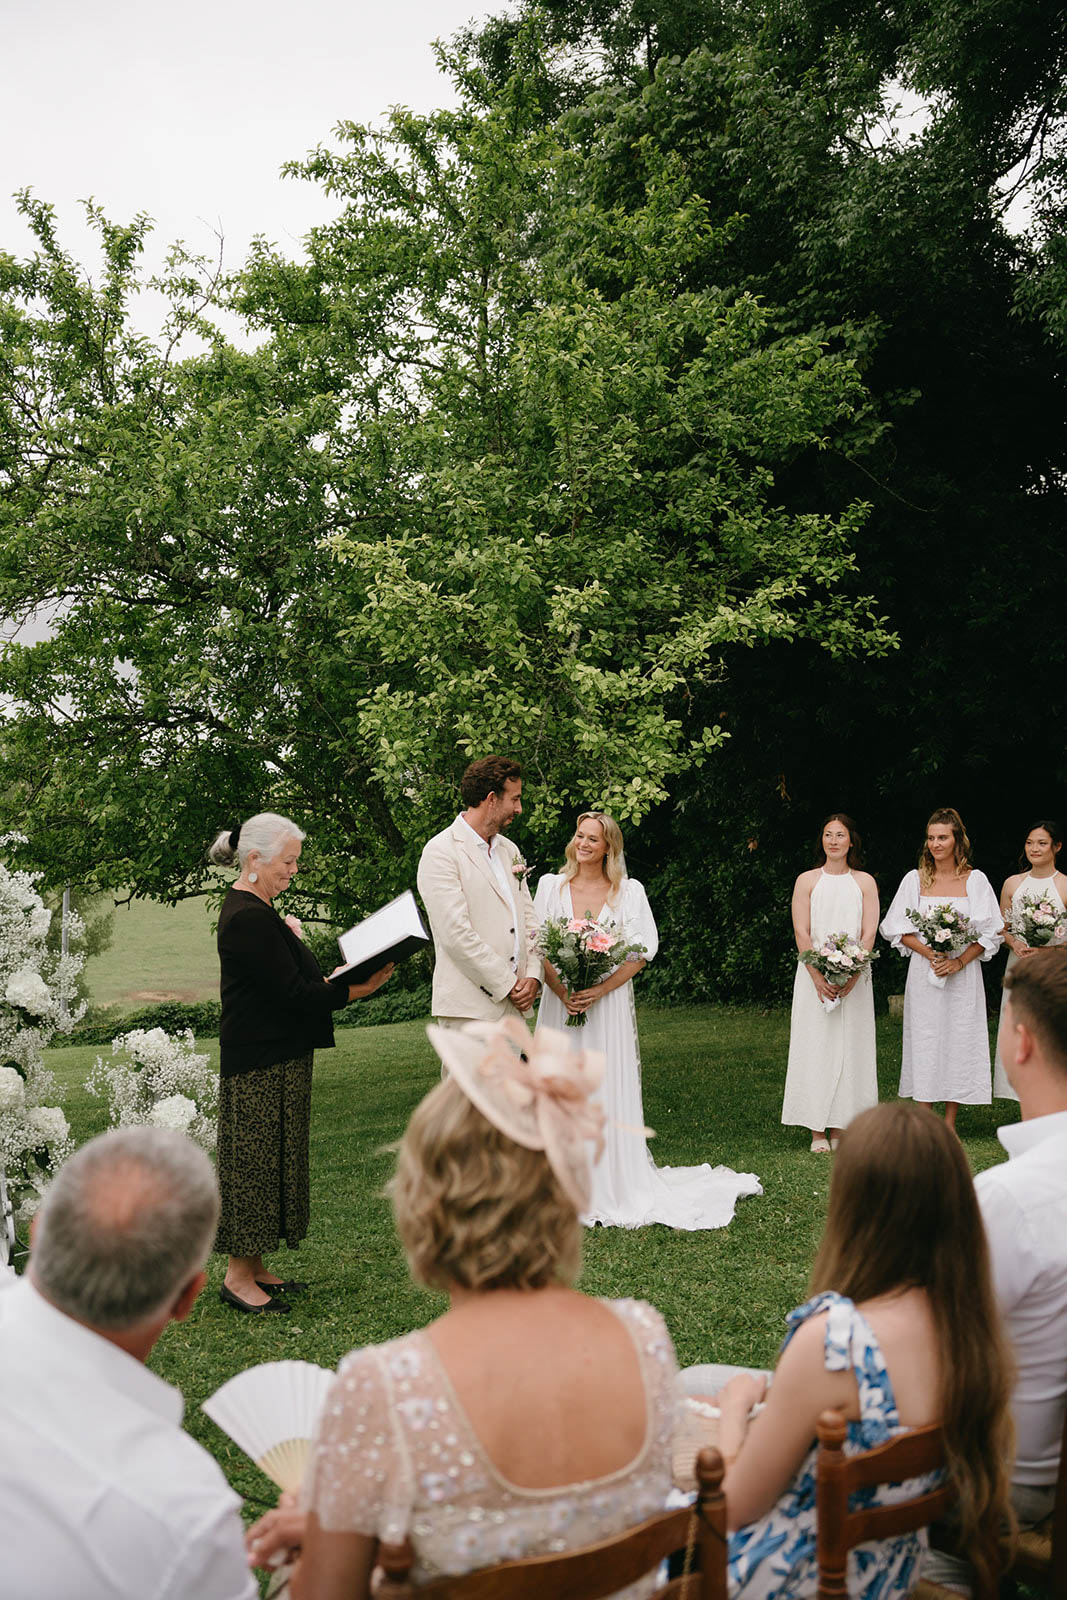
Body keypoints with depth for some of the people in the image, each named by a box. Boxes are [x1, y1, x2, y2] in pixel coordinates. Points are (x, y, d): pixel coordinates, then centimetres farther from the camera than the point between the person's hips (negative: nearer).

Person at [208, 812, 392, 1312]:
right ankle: (238, 1276, 9)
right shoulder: (247, 918, -19)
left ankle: (255, 1269, 22)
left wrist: (334, 977, 5)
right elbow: (292, 992, -21)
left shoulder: (254, 910, 14)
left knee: (267, 1161, 14)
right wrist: (357, 989, -15)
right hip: (260, 1063, -10)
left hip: (274, 1056, 10)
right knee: (254, 1160, -2)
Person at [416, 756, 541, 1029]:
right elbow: (455, 934, -15)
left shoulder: (508, 850, 17)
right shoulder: (441, 852, -9)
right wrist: (508, 985, -11)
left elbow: (528, 917, 16)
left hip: (512, 1005, 7)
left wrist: (533, 975, -1)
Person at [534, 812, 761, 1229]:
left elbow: (642, 952, -3)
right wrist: (562, 991, -13)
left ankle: (613, 1188, 10)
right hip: (559, 1003, 2)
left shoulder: (629, 891, 2)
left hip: (609, 1004, -1)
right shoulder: (551, 885, 6)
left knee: (609, 1093, 0)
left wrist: (600, 990, -14)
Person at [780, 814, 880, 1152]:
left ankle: (841, 1128, 8)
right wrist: (819, 977, -14)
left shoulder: (865, 882, 7)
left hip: (854, 977, 1)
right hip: (814, 975, -1)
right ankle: (817, 1131, 4)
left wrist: (851, 977, -13)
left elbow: (869, 934, 0)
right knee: (815, 1045, -2)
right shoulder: (807, 881, 5)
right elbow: (802, 933, -2)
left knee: (849, 1045, 1)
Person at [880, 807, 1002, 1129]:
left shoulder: (975, 880, 2)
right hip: (924, 973, 1)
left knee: (959, 1039, 1)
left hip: (963, 974, 0)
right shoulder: (915, 880, 4)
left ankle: (949, 1123, 11)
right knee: (924, 1039, 1)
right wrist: (929, 953, -12)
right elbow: (897, 928, 3)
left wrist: (959, 961, -13)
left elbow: (990, 932, 0)